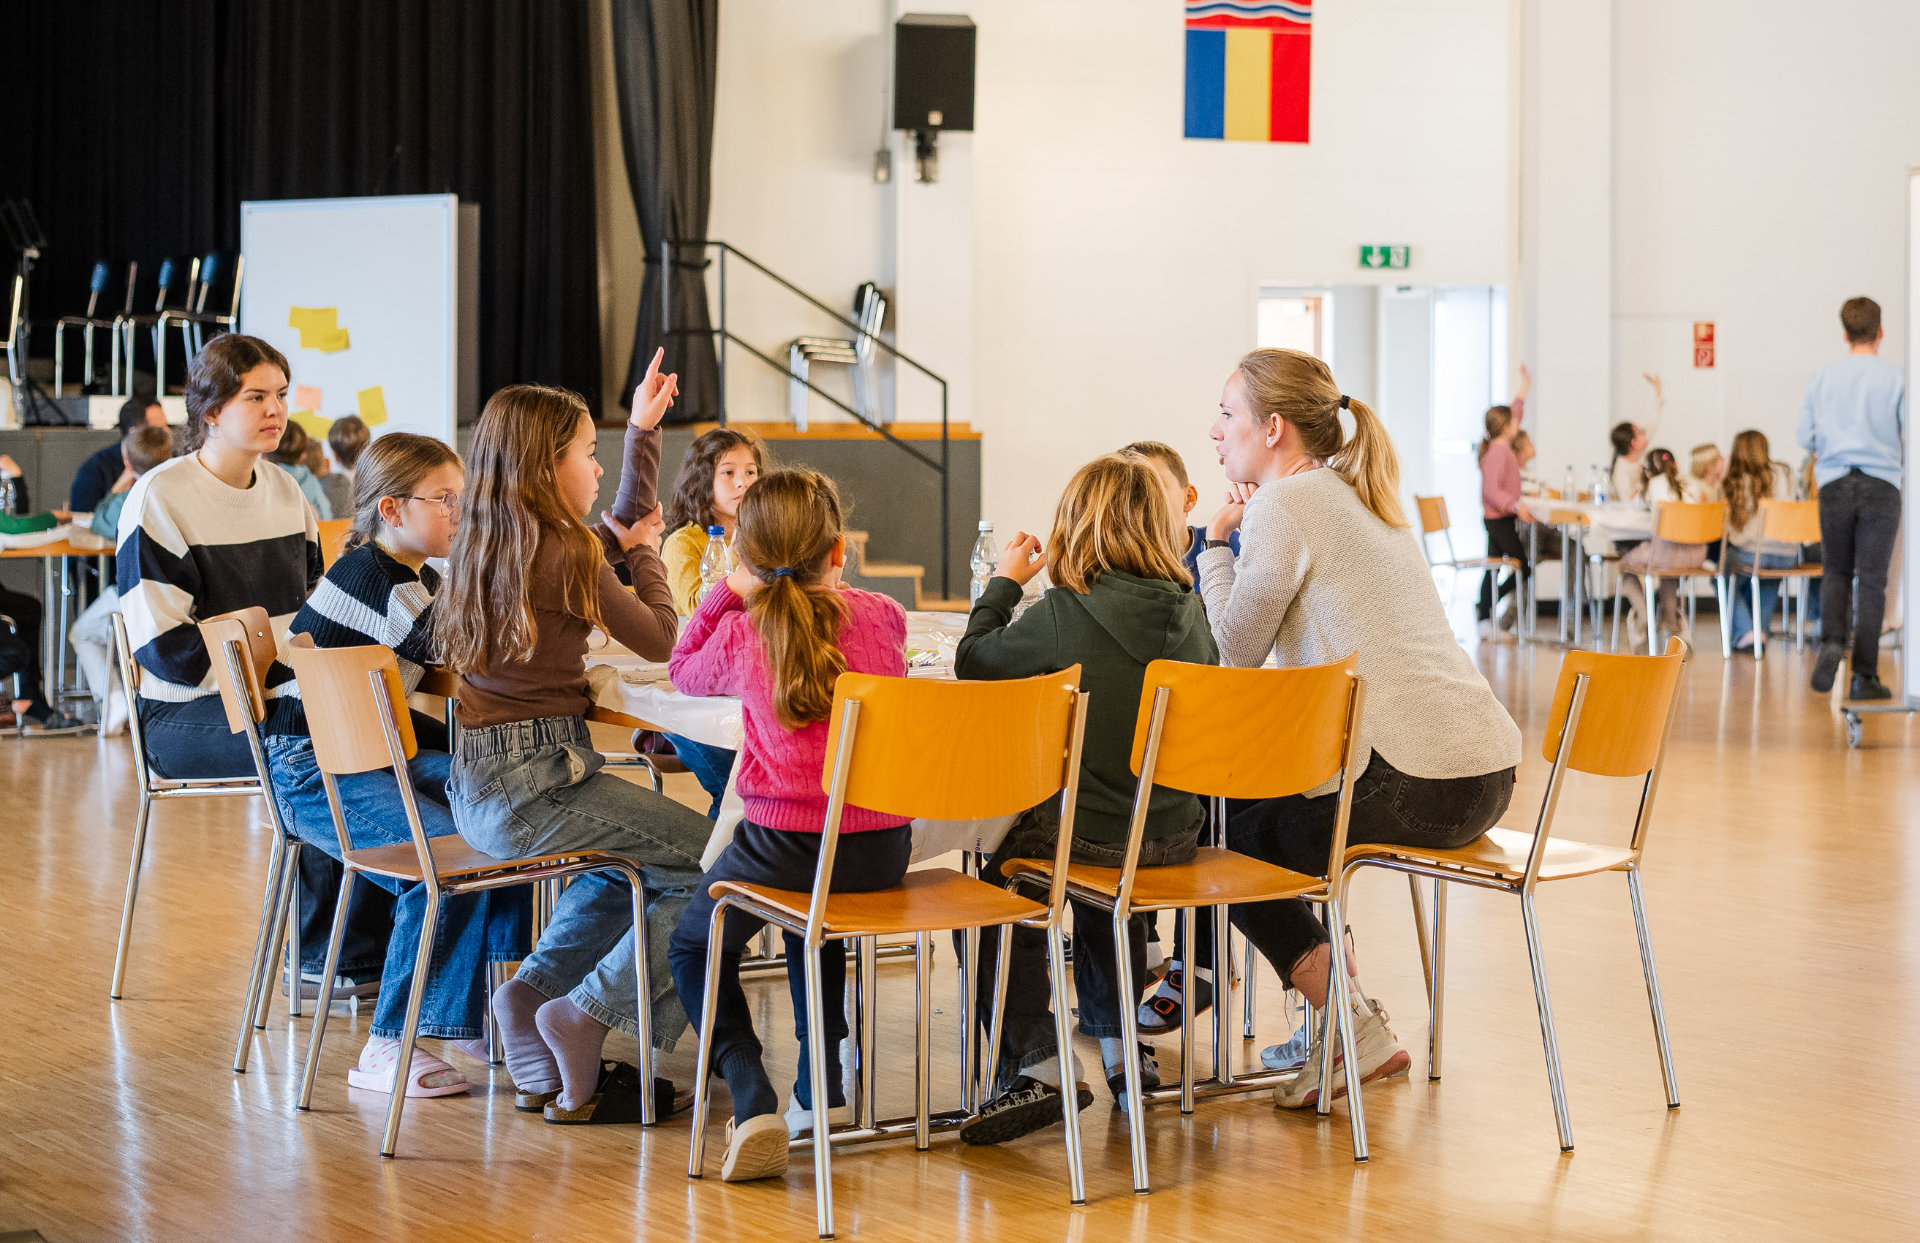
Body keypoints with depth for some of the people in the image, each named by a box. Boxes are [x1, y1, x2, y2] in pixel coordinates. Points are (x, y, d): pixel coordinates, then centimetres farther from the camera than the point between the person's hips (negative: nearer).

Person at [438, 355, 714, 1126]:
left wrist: (643, 432, 34)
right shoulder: (561, 555, -15)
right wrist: (644, 550, 12)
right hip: (534, 783, -10)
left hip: (478, 788, 10)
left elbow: (622, 530, 29)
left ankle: (532, 991, 19)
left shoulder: (483, 543, 13)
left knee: (631, 857, 31)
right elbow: (658, 638, -3)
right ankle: (586, 1013, -4)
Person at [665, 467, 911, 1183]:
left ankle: (754, 1103, -1)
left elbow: (684, 671, 16)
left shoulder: (741, 633, -6)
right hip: (882, 850, 4)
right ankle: (819, 1090, 31)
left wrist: (728, 590, 17)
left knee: (695, 947, 21)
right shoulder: (884, 618, 1)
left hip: (785, 844, -4)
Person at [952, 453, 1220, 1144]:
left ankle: (1034, 1066, 6)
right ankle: (1124, 1049, 37)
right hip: (1173, 832, 6)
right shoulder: (1189, 611, -3)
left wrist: (1004, 581, 9)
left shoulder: (1064, 615, -18)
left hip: (1082, 829, -6)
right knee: (1104, 888, 36)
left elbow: (973, 660, -5)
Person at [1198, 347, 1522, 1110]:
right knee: (1261, 798, 26)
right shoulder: (1362, 500, 21)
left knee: (1228, 838, 9)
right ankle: (1335, 993, 27)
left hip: (1411, 786, -9)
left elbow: (1234, 655, -4)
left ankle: (1357, 1035, 3)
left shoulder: (1282, 506, -7)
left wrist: (1216, 544, 7)